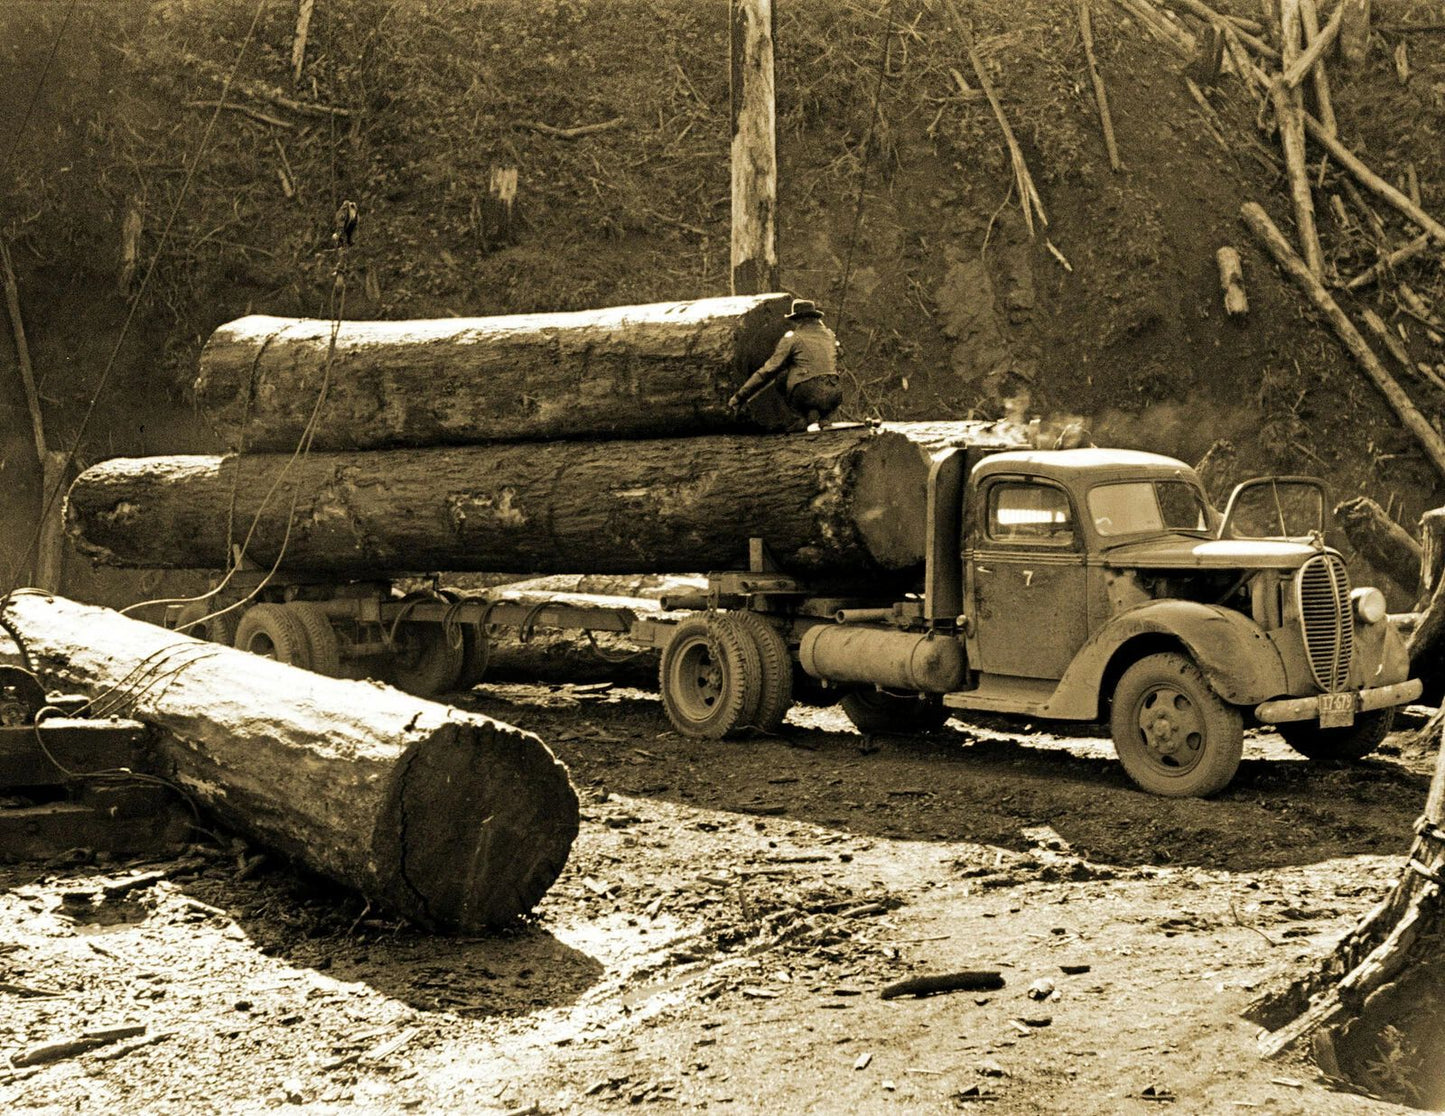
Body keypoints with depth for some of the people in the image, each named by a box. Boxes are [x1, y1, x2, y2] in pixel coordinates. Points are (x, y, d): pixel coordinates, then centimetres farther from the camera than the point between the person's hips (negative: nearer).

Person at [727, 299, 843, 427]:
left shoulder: (792, 338, 5)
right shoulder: (829, 334, 20)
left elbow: (769, 370, 2)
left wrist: (740, 396, 5)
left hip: (805, 393, -5)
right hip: (833, 395, 5)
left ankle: (811, 416, 3)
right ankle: (824, 417, 9)